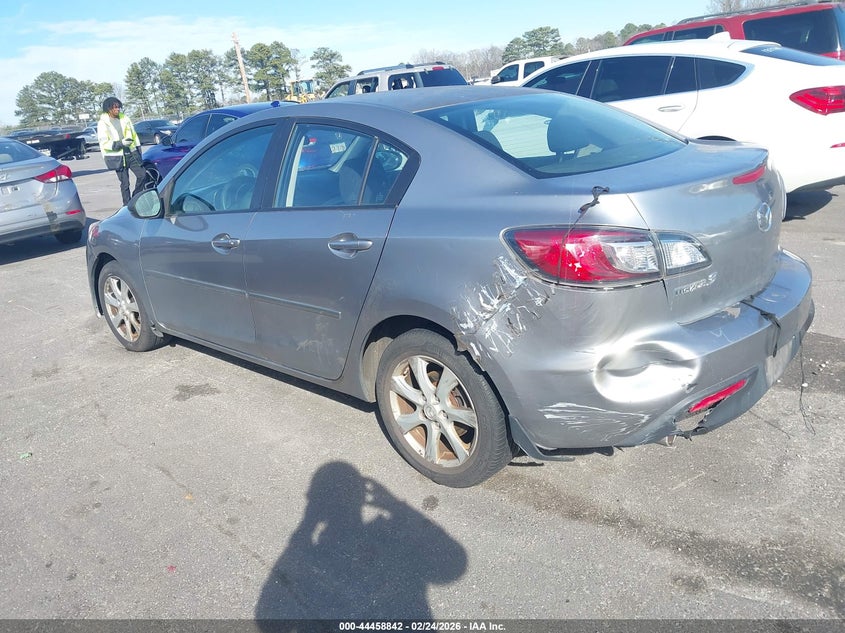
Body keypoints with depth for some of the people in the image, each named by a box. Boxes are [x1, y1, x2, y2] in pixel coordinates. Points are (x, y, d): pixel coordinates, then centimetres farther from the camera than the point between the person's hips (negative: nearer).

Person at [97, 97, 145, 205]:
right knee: (124, 183, -2)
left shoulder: (125, 118, 9)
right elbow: (104, 143, -10)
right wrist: (121, 143, -21)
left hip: (132, 153, 4)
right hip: (118, 157, -4)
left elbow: (134, 134, 15)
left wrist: (138, 149, 11)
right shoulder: (103, 123, -4)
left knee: (142, 175, -4)